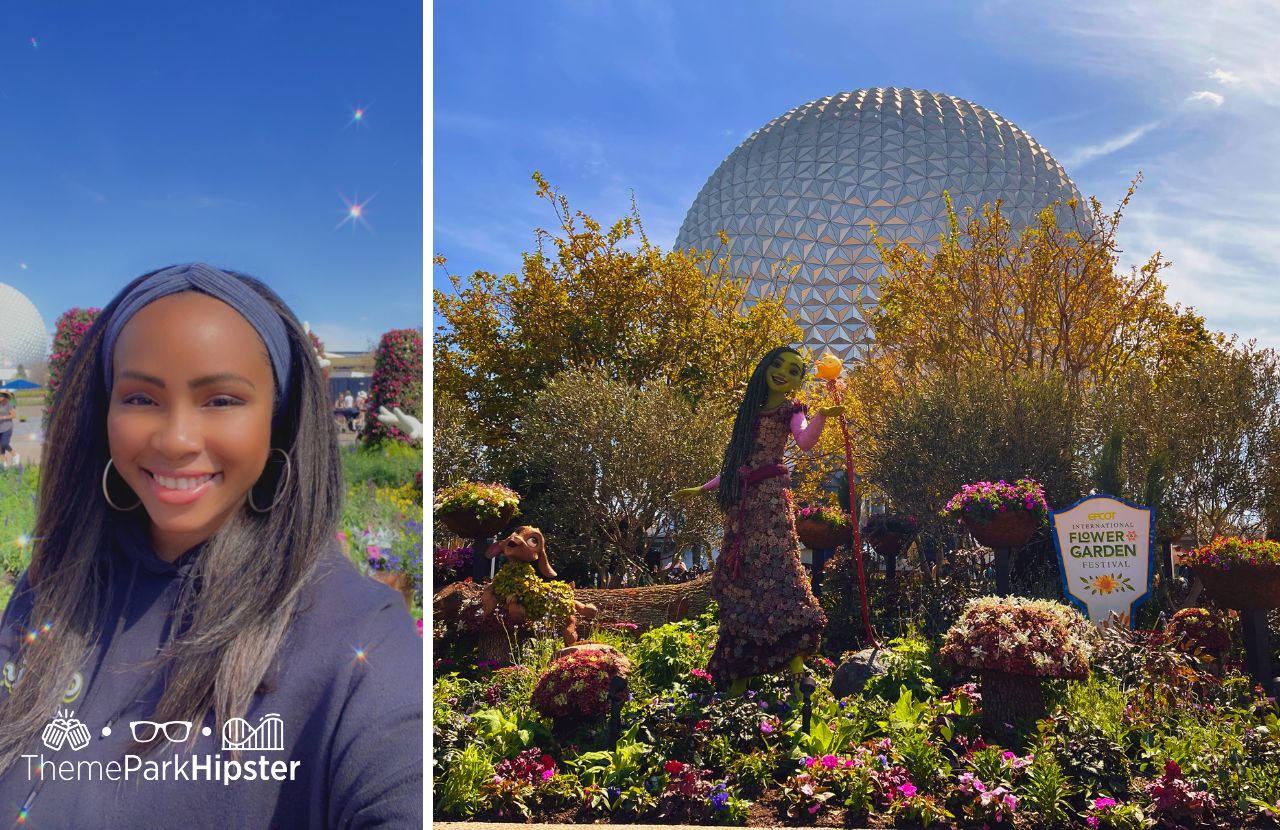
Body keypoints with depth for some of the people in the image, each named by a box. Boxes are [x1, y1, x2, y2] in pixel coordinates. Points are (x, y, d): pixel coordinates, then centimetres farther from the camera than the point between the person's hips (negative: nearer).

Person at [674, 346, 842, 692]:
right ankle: (740, 671, 3)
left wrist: (822, 415, -35)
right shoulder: (751, 411, 23)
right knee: (739, 572, 1)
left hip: (770, 495, -6)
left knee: (776, 565, -19)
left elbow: (805, 441, -17)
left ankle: (795, 655, -21)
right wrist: (702, 489, 30)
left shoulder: (790, 410, 6)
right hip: (743, 498, 6)